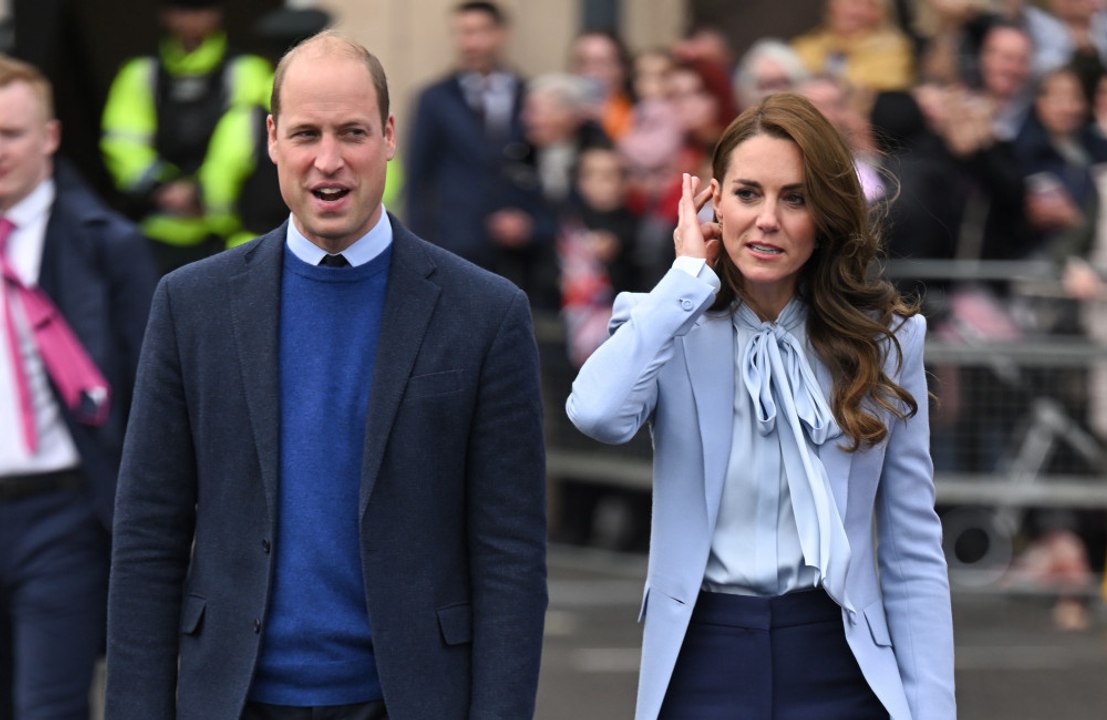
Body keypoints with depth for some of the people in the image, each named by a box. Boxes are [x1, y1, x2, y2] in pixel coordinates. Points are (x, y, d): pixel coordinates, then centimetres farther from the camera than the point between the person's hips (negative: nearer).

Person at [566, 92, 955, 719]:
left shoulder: (885, 340, 2)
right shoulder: (667, 325, -1)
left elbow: (912, 555, 3)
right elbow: (598, 414, -25)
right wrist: (690, 275, -13)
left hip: (836, 666, 1)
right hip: (700, 661, -1)